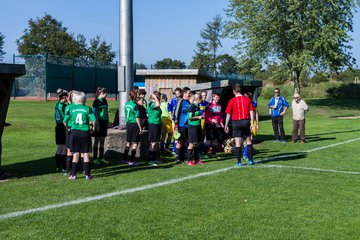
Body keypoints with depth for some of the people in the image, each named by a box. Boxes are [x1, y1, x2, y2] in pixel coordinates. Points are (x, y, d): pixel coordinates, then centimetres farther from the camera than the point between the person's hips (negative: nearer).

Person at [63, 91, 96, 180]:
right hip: (85, 133, -1)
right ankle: (87, 174, 7)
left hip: (75, 132, 2)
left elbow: (65, 121, 5)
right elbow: (94, 120, -11)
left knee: (75, 154, 7)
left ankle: (73, 174, 9)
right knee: (86, 153, 5)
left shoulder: (71, 109, 2)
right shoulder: (87, 109, -3)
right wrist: (93, 126, 9)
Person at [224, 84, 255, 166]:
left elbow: (228, 114, -3)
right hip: (246, 121, 2)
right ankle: (250, 160, 14)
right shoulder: (247, 99, 3)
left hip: (236, 122, -2)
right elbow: (251, 111, 0)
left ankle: (239, 162, 1)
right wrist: (252, 122, 2)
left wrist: (226, 125, 3)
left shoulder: (232, 100, -3)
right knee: (248, 140, 14)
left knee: (238, 143, 1)